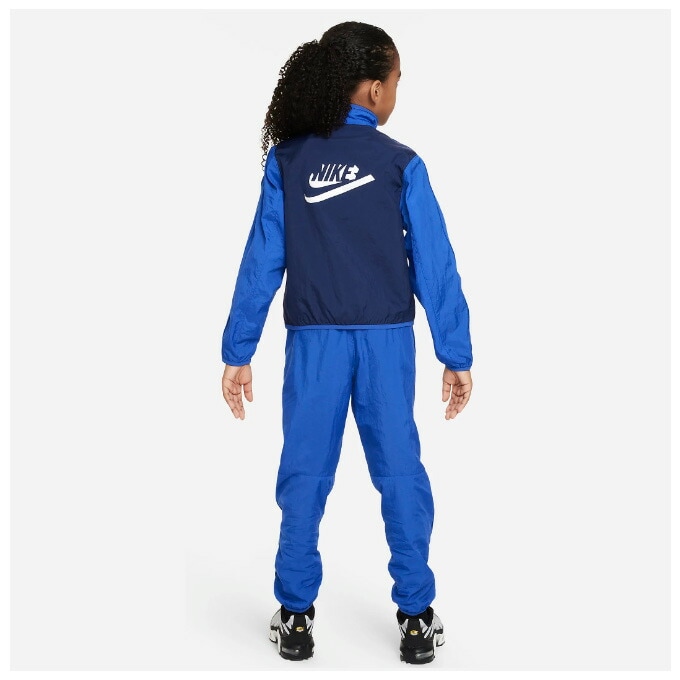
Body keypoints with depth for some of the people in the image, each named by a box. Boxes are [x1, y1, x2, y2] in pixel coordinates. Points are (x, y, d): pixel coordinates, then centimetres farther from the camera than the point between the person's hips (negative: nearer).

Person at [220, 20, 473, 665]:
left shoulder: (286, 160, 0)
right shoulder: (400, 163, -5)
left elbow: (261, 262, -1)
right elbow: (434, 267, -5)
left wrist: (238, 353, 4)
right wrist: (456, 356, 0)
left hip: (313, 340, 1)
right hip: (386, 340, -1)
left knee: (305, 474, 9)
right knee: (399, 472, 8)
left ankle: (296, 616, 16)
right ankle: (415, 617, 14)